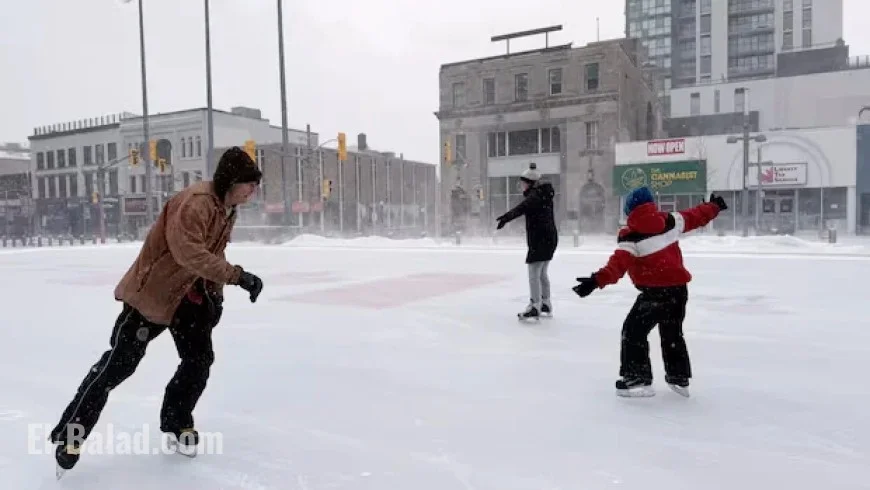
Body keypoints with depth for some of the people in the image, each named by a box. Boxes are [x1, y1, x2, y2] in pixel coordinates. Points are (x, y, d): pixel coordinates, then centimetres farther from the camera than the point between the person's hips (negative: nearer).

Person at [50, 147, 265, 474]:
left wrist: (215, 295, 10)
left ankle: (176, 423, 26)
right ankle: (69, 434, 13)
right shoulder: (195, 202, -27)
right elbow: (189, 253, -38)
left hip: (190, 295, 9)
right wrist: (237, 275, -40)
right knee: (119, 363, -2)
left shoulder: (228, 210, 4)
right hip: (152, 290, -8)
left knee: (199, 361, 7)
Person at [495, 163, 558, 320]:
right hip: (550, 237, 10)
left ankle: (535, 306, -10)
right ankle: (546, 304, 28)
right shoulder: (543, 194, 14)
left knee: (534, 273, -8)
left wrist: (507, 216, -45)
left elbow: (522, 207, -33)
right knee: (542, 272, 19)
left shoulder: (535, 195, -15)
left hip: (540, 239, -10)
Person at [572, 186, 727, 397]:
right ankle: (679, 378, 32)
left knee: (633, 330, 1)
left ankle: (638, 378, 0)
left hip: (655, 291, -8)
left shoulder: (630, 235, -14)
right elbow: (695, 216, 20)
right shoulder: (670, 220, 5)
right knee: (672, 333, 22)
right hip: (679, 288, 8)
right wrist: (713, 206, 39)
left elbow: (619, 263, -27)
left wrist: (598, 280, -36)